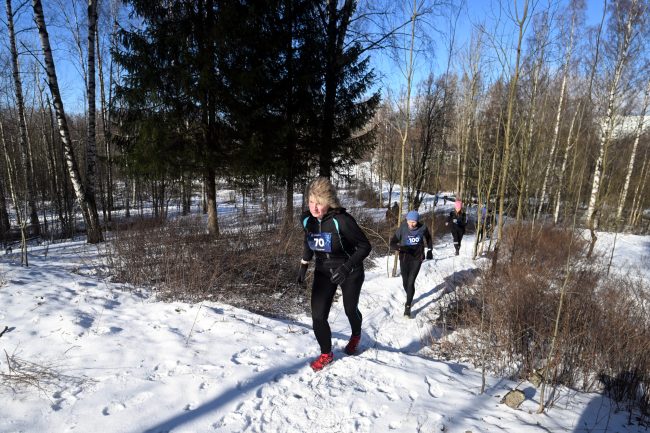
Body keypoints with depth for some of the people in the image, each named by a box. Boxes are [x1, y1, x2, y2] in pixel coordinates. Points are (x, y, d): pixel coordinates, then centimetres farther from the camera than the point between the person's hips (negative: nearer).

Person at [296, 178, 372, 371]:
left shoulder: (342, 220, -30)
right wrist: (304, 265, 6)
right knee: (318, 316, -3)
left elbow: (365, 246, -23)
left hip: (350, 273, -4)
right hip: (323, 271, 4)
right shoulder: (307, 219, -13)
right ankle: (326, 354, 24)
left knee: (350, 309, 20)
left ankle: (356, 336, 55)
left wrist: (346, 267, -34)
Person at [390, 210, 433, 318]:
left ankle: (408, 307, -2)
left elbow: (428, 238, 11)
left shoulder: (423, 228, -13)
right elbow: (392, 244, -16)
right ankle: (409, 298, 42)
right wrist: (400, 247, -35)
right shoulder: (402, 229, -18)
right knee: (405, 282, 13)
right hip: (404, 258, 1)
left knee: (411, 282, -10)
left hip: (417, 258, -1)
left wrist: (429, 250, 10)